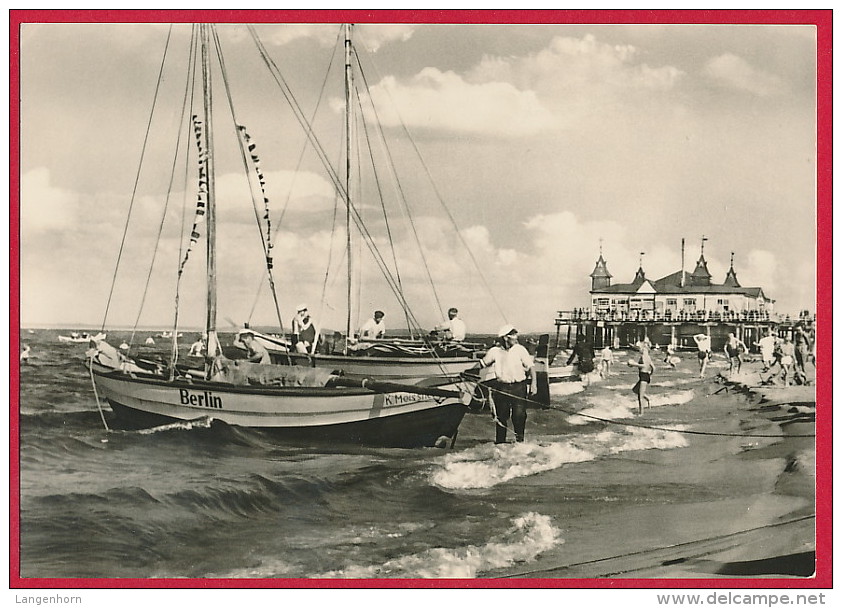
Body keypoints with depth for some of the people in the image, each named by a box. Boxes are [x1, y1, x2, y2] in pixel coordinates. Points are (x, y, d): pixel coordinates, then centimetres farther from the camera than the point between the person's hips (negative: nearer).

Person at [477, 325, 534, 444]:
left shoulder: (520, 349, -5)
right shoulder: (495, 351, -2)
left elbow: (530, 367, -1)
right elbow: (482, 364, 12)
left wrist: (533, 383, -6)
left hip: (518, 388, -1)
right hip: (501, 388, 1)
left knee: (519, 416, -3)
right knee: (501, 417, 8)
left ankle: (519, 441, 12)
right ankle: (499, 443, 19)